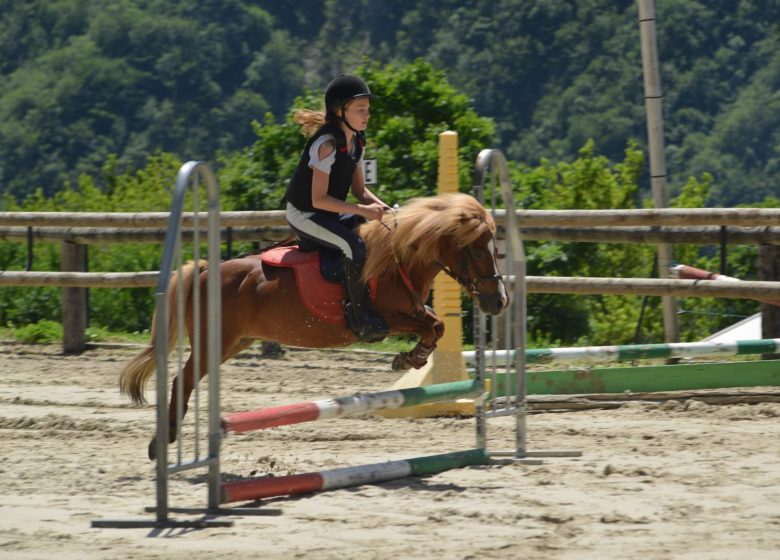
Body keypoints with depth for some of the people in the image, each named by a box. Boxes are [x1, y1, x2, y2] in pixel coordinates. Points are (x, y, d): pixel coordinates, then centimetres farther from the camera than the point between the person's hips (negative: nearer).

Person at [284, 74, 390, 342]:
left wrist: (382, 208, -11)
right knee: (355, 246, -31)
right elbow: (318, 199, -26)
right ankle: (360, 317, -23)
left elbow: (359, 189, 10)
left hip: (331, 215, 9)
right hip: (304, 215, -9)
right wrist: (362, 210, -29)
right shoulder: (327, 144, -24)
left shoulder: (355, 141, 4)